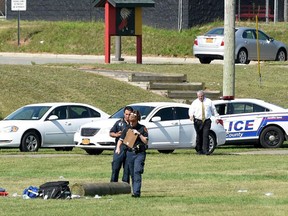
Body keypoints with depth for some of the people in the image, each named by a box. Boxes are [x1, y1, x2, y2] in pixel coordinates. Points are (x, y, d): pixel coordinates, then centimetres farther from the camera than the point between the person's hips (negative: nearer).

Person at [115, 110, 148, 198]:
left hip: (140, 153, -5)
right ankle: (134, 191, 16)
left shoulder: (142, 128, -1)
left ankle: (137, 192, -21)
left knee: (137, 172, -16)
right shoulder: (127, 129, 11)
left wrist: (139, 134, -15)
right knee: (132, 173, 8)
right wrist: (118, 147, -10)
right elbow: (121, 139, 9)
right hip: (130, 153, 5)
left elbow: (146, 141, -4)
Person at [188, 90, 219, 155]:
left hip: (207, 121, 0)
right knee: (199, 136, 3)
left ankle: (206, 151, -15)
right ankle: (199, 150, 15)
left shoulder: (208, 102, 10)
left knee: (206, 136, -11)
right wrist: (191, 115, -24)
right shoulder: (195, 103, 7)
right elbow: (191, 110, -3)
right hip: (198, 121, 0)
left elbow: (213, 110, 18)